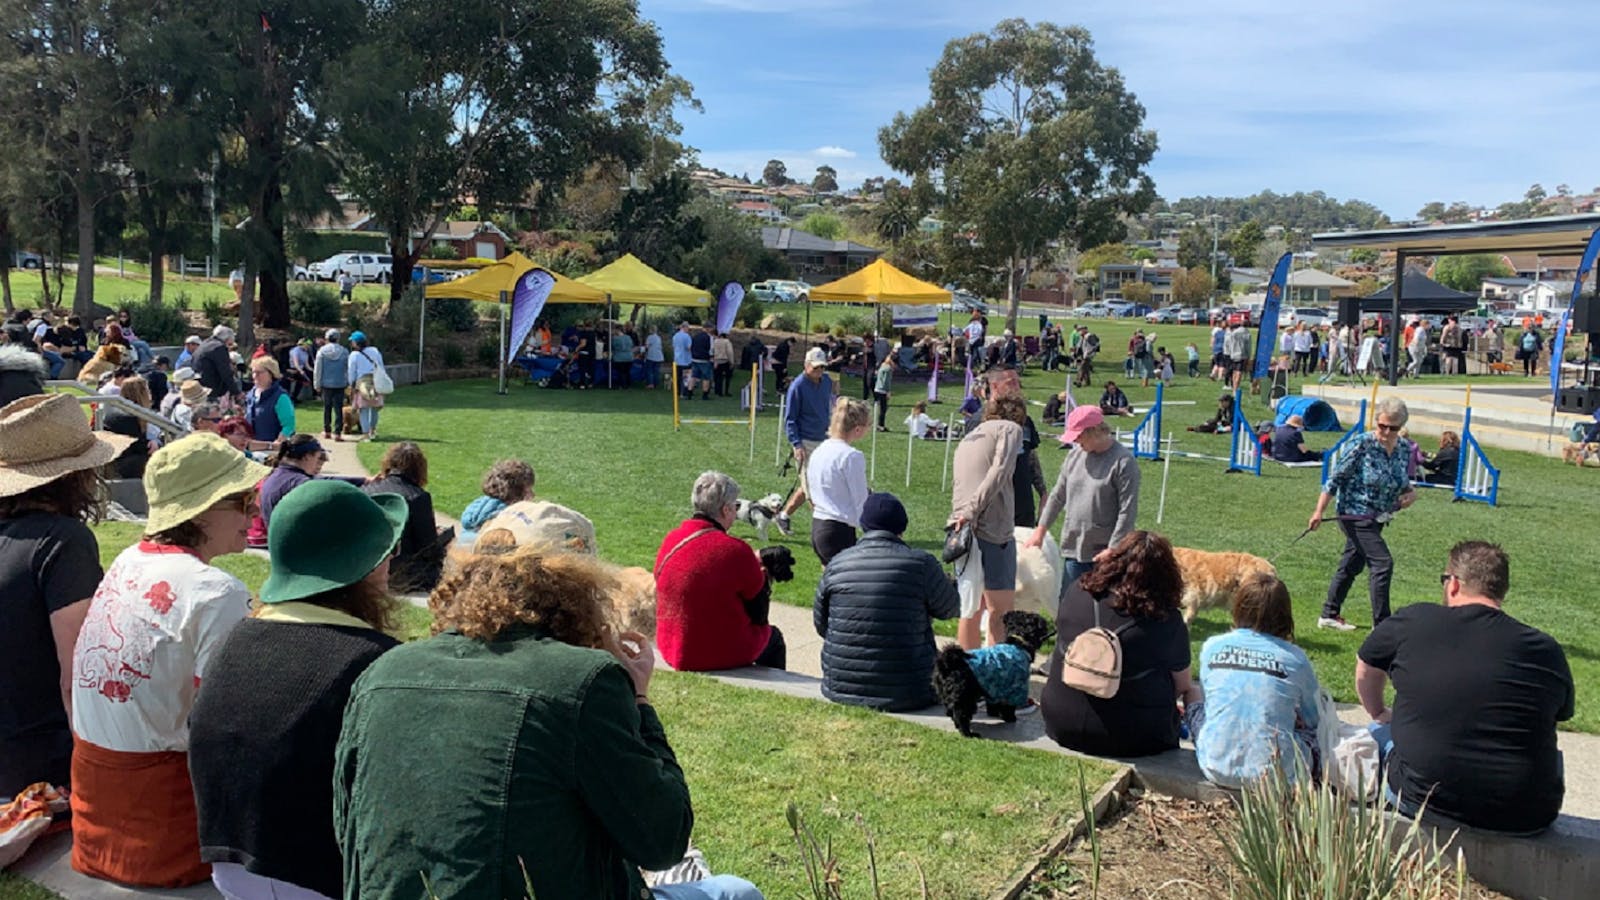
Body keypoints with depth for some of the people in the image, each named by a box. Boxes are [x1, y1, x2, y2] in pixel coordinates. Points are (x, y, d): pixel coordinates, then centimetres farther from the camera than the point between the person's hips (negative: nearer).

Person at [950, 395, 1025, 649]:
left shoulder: (967, 438, 27)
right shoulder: (1010, 428, 4)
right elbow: (999, 473, -13)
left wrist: (963, 515, 17)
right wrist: (972, 511, -18)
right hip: (993, 531, -7)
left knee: (972, 608, 15)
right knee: (1000, 611, -3)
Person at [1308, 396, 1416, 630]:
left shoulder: (1405, 448, 2)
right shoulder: (1362, 445, -16)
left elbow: (1402, 481, 18)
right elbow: (1335, 478, -14)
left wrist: (1411, 493, -5)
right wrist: (1319, 511, -17)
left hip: (1378, 518, 7)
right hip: (1355, 514, -7)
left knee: (1352, 564, 14)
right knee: (1382, 563, -12)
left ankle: (1329, 615, 25)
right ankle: (1381, 624, -4)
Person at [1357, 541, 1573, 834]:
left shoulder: (1413, 623, -3)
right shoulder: (1546, 651, -1)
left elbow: (1366, 666, 16)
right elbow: (1560, 714, 18)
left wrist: (1379, 714, 36)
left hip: (1422, 802, -1)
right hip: (1525, 819, 2)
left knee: (1380, 733, 26)